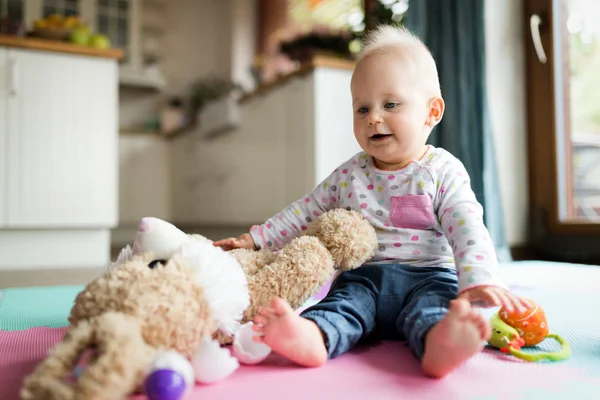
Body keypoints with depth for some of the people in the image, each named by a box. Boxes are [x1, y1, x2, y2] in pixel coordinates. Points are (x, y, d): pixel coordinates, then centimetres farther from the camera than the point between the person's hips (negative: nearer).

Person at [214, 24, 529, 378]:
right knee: (344, 302, -27)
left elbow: (468, 229, -11)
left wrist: (480, 280, -29)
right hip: (364, 276, 3)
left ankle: (439, 342, -64)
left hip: (428, 276, -2)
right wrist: (255, 239, 12)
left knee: (430, 308, -33)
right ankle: (312, 338, -56)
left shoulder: (442, 170, 0)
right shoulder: (350, 174, 11)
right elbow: (305, 213, 17)